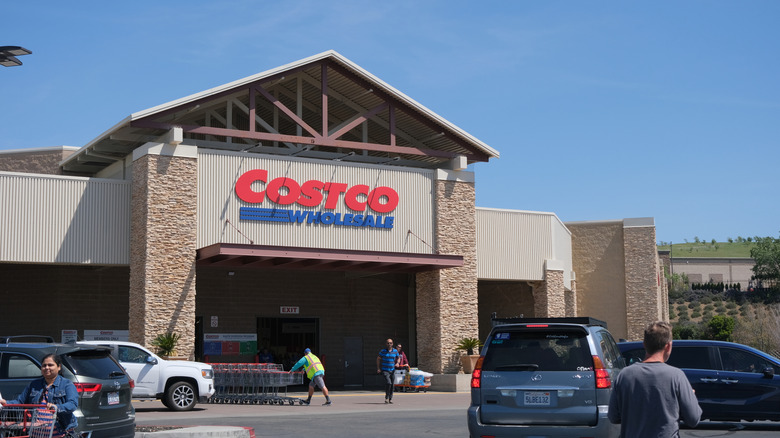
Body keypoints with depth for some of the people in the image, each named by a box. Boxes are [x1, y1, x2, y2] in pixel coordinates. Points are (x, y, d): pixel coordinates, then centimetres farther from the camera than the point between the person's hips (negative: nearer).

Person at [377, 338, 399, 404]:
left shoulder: (395, 351, 5)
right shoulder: (383, 351, -3)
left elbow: (397, 358, 20)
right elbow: (378, 359, 6)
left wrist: (397, 363, -1)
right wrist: (378, 368, -3)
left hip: (392, 370, 3)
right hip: (385, 370, -3)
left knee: (392, 385, 3)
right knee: (388, 383, -21)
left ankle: (390, 398, 18)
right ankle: (387, 397, -4)